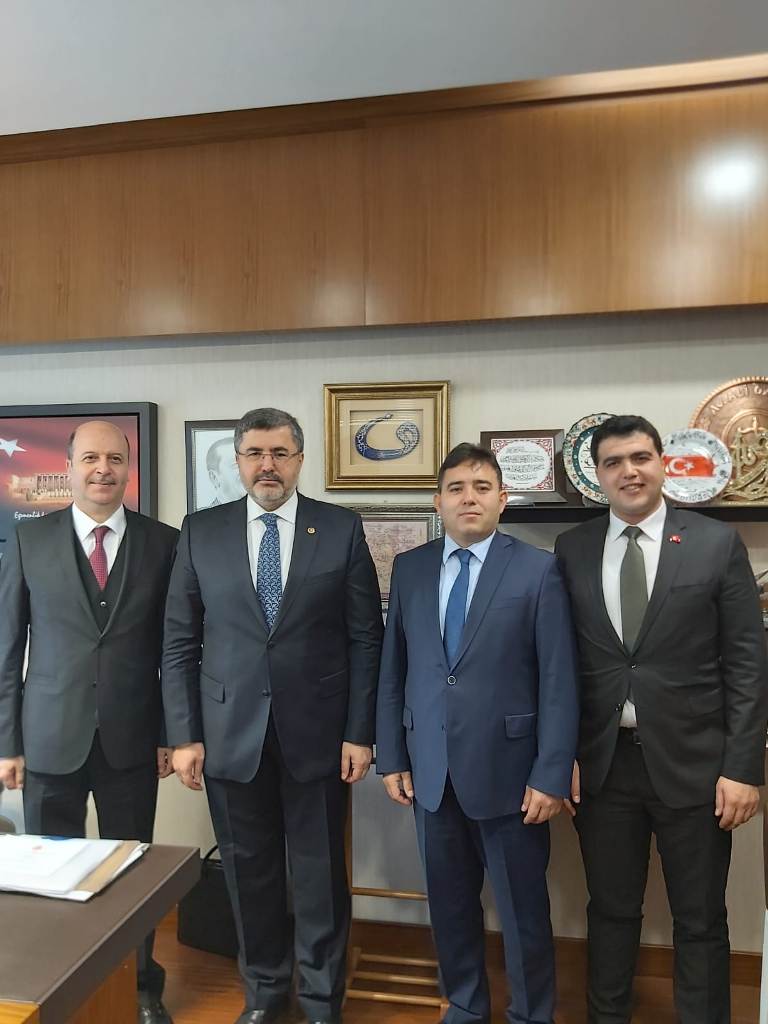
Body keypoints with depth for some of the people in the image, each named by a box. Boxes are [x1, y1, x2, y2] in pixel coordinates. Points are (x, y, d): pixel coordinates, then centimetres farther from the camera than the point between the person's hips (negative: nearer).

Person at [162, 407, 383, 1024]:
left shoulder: (342, 530, -3)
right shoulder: (201, 532, 2)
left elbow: (366, 638, -2)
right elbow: (180, 643, 3)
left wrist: (360, 732, -4)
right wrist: (184, 735, 0)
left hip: (316, 733, -1)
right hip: (230, 734, 2)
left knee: (320, 873, 12)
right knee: (249, 873, 15)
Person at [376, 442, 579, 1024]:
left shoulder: (538, 571, -7)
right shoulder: (410, 568, 4)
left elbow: (559, 681, -8)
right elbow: (393, 669, 6)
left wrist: (551, 776, -10)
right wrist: (392, 756, 4)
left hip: (506, 769, -3)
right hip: (431, 771, 3)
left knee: (523, 909, 12)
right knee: (449, 903, 18)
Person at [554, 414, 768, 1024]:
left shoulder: (717, 544, -3)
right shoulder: (571, 550, 1)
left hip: (691, 764, -1)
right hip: (604, 763, 2)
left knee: (700, 921, 13)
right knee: (611, 910, 18)